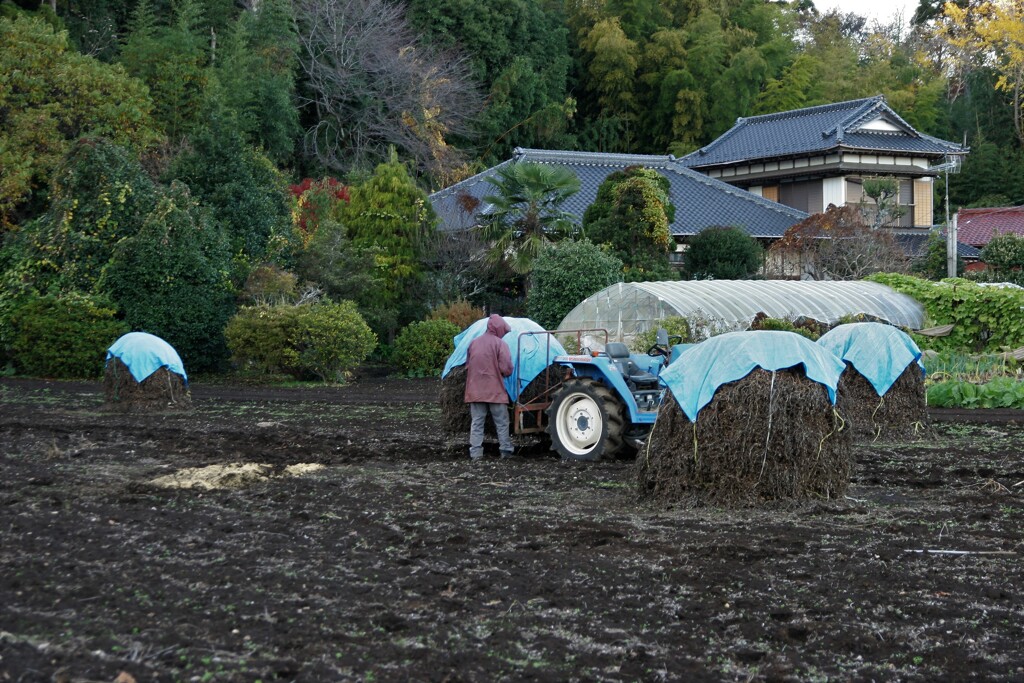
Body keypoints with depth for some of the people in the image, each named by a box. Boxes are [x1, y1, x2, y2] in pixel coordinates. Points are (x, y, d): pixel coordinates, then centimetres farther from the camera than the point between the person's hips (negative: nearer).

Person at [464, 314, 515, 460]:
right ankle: (506, 450, 8)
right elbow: (506, 368, -14)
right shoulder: (500, 344, -9)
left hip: (475, 391, 4)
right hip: (495, 391, -4)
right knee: (502, 423, 7)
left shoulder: (473, 343, 8)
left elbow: (468, 366, 14)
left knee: (477, 422, 5)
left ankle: (475, 452, 0)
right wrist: (504, 373, 7)